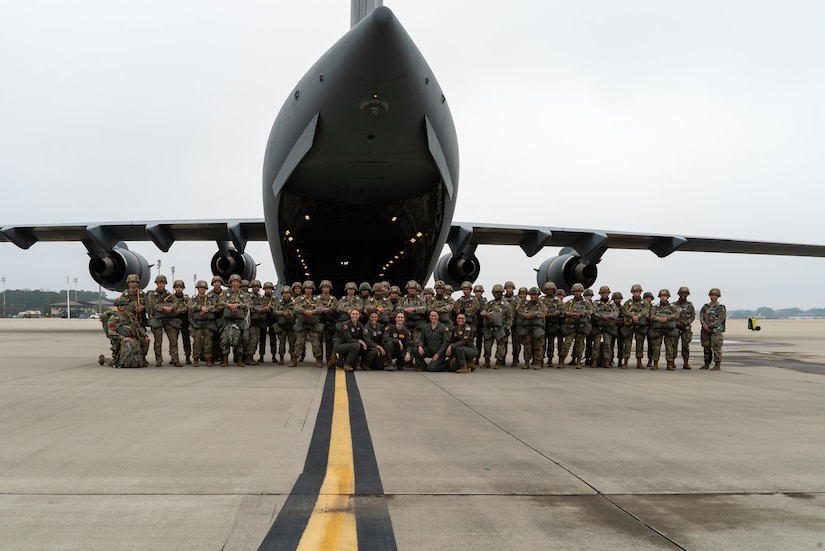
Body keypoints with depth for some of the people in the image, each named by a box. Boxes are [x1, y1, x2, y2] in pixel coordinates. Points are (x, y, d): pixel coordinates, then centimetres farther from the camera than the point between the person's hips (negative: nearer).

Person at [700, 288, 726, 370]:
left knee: (716, 348, -7)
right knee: (706, 348, 8)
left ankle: (717, 365, -2)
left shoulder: (721, 308, 0)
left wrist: (710, 326, -15)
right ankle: (706, 364, 16)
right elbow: (701, 317, 4)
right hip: (705, 330, 5)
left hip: (716, 331, -4)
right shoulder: (705, 307, 14)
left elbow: (719, 320, -9)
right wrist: (704, 325, -15)